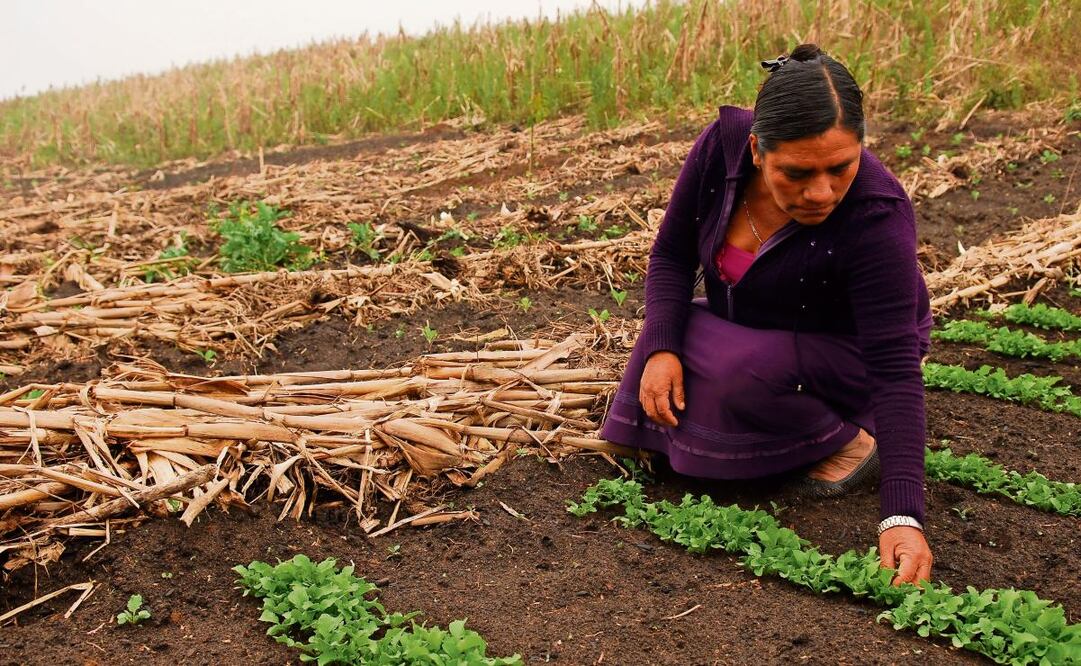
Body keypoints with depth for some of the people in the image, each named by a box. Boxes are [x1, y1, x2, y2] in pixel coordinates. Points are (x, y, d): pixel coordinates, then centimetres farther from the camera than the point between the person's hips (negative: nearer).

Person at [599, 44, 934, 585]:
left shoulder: (876, 216, -34)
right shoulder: (722, 145, -23)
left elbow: (895, 369, -36)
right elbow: (672, 255, -10)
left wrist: (902, 516, -44)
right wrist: (662, 347, -27)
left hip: (846, 352, -5)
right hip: (746, 331, 5)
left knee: (739, 376, -32)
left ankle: (850, 437, -6)